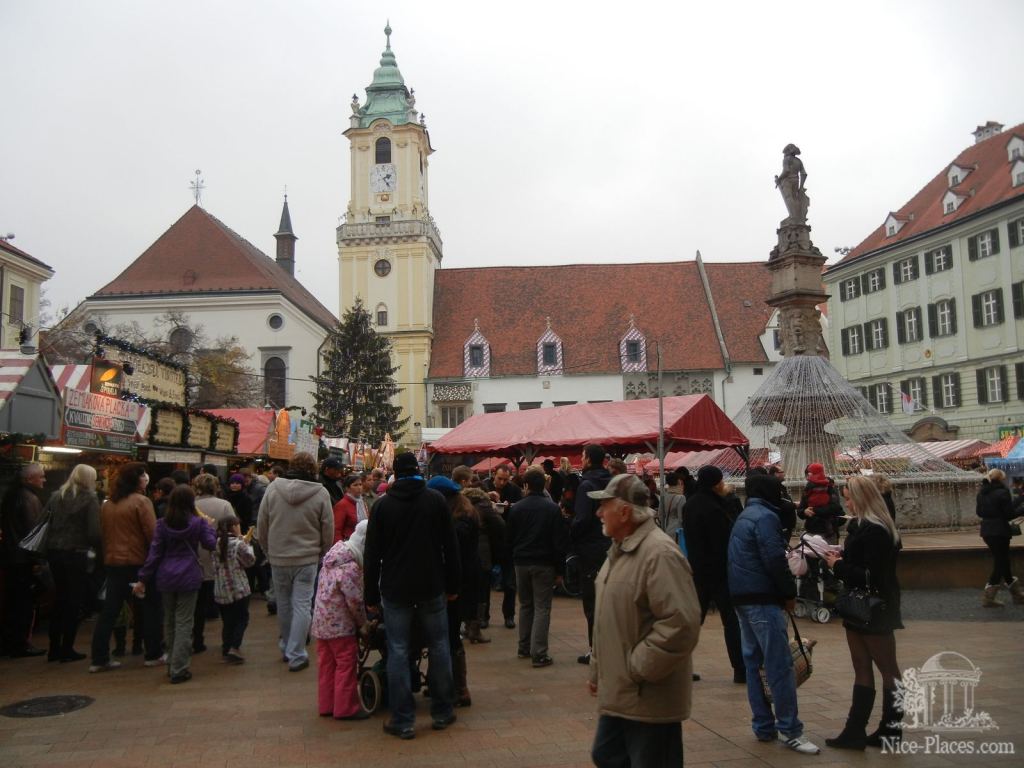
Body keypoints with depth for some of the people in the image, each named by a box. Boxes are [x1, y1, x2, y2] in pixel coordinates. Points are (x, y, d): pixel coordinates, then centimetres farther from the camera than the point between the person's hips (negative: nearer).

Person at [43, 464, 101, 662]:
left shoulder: (55, 496, 7)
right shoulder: (89, 498, -9)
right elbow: (94, 532, -15)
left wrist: (51, 546, 12)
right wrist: (99, 548, 1)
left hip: (54, 553, 6)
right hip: (76, 554, -5)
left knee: (59, 599, 16)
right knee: (75, 602, 5)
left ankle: (54, 648, 20)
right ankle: (67, 649, 7)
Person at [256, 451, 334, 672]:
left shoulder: (273, 488, -4)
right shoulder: (320, 493, -9)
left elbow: (261, 526, 1)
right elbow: (328, 530, -4)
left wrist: (269, 551, 14)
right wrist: (322, 554, 12)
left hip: (278, 558, 3)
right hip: (307, 559, -2)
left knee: (284, 604, 17)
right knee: (302, 606, 4)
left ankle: (286, 647, 32)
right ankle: (296, 655, 4)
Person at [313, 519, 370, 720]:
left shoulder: (334, 555, 5)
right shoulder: (350, 567, -24)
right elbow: (355, 602, -20)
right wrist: (363, 623, -3)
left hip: (322, 622, 9)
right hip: (340, 624, -9)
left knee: (327, 663, 15)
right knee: (346, 663, 2)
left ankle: (326, 705, 25)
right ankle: (345, 708, 10)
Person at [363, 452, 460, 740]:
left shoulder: (382, 505, -2)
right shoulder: (435, 499, -1)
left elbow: (371, 554, -1)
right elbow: (450, 546, 0)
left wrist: (371, 595, 5)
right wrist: (453, 585, 8)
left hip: (395, 589, 0)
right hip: (432, 587, 1)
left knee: (398, 652, 4)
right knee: (439, 647, 13)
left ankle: (403, 721, 6)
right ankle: (442, 712, 21)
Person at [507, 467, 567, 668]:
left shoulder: (516, 508, 0)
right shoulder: (552, 508, -8)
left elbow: (509, 539, 7)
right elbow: (559, 542, -8)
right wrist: (559, 570, -2)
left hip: (521, 563, 3)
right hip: (544, 564, -3)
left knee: (525, 605, 17)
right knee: (542, 608, -1)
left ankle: (524, 648, 23)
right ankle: (539, 654, -6)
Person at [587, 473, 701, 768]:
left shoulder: (660, 553, -22)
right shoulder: (620, 549, 11)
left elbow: (681, 623, -29)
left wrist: (638, 668, -21)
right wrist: (598, 671, 20)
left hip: (649, 699, -10)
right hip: (619, 693, 10)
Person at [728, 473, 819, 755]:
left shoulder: (743, 517, 18)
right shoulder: (765, 517, -11)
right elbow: (775, 561, -18)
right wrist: (790, 593, -7)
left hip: (742, 597, 10)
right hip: (763, 599, -10)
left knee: (753, 662, 11)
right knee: (780, 665, -6)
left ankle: (763, 727, 16)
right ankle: (789, 730, -3)